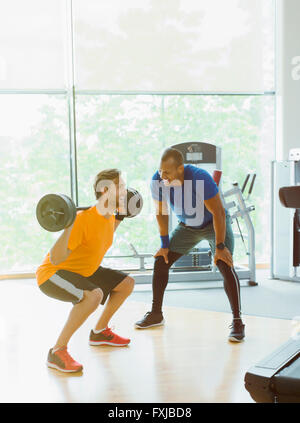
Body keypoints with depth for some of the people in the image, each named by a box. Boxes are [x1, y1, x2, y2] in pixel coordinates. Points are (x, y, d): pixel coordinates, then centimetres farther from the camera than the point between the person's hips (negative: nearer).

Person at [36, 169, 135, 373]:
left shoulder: (109, 216, -2)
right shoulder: (83, 219, -30)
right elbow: (55, 259, -32)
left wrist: (119, 218, 17)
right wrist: (68, 225, -42)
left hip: (83, 271, 9)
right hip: (52, 273, -9)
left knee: (127, 283, 10)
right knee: (94, 295, -36)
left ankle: (99, 332, 25)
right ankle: (57, 351, -21)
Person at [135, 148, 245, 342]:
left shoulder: (200, 178, -36)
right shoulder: (158, 181, -22)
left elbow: (218, 213, -28)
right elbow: (161, 212, -6)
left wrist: (220, 247, -27)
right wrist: (165, 245, -3)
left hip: (215, 224, -5)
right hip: (187, 227, 5)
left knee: (225, 266, -22)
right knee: (160, 261, -1)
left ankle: (237, 322, -12)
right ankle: (156, 314, 16)